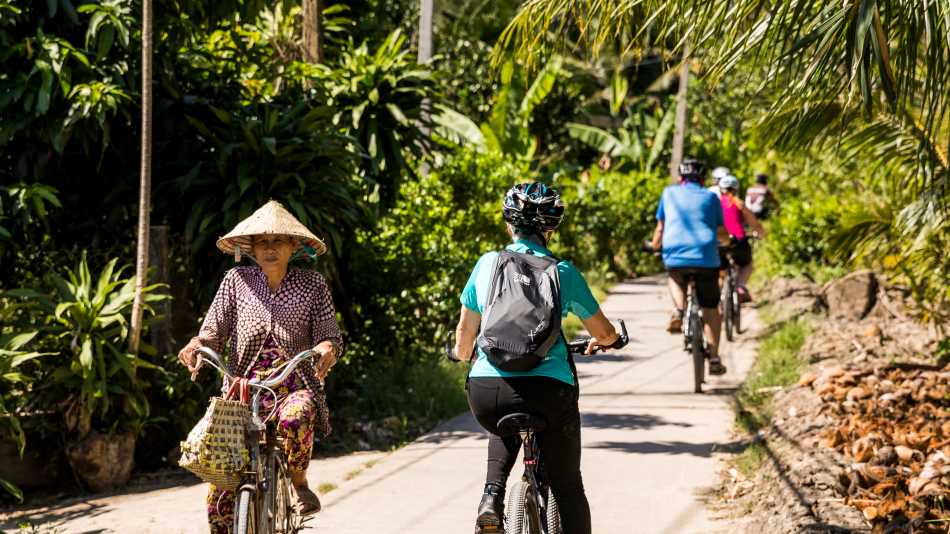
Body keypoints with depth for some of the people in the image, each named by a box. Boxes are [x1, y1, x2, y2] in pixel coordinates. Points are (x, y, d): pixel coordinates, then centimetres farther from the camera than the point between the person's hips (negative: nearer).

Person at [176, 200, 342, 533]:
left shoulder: (312, 284, 6)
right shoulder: (236, 281, 7)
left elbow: (329, 334, 3)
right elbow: (214, 330, 4)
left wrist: (327, 347, -21)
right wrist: (196, 345, -18)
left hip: (295, 385, -1)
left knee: (295, 418, -39)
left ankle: (299, 481, -9)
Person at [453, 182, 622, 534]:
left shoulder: (487, 264, 7)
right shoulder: (563, 272, 3)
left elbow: (465, 330, 15)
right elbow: (606, 333, 13)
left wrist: (464, 355, 38)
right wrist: (599, 341, 38)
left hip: (485, 391, 2)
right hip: (549, 391, -2)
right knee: (568, 488, 16)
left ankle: (492, 498, 15)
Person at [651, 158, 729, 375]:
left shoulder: (669, 193, 14)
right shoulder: (710, 197, 13)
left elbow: (660, 228, 17)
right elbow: (722, 234, 14)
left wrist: (655, 245, 37)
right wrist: (725, 237, 38)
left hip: (675, 255, 1)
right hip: (706, 257, -1)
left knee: (675, 280, 35)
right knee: (711, 309, 12)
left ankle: (679, 309, 6)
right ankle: (714, 358, 3)